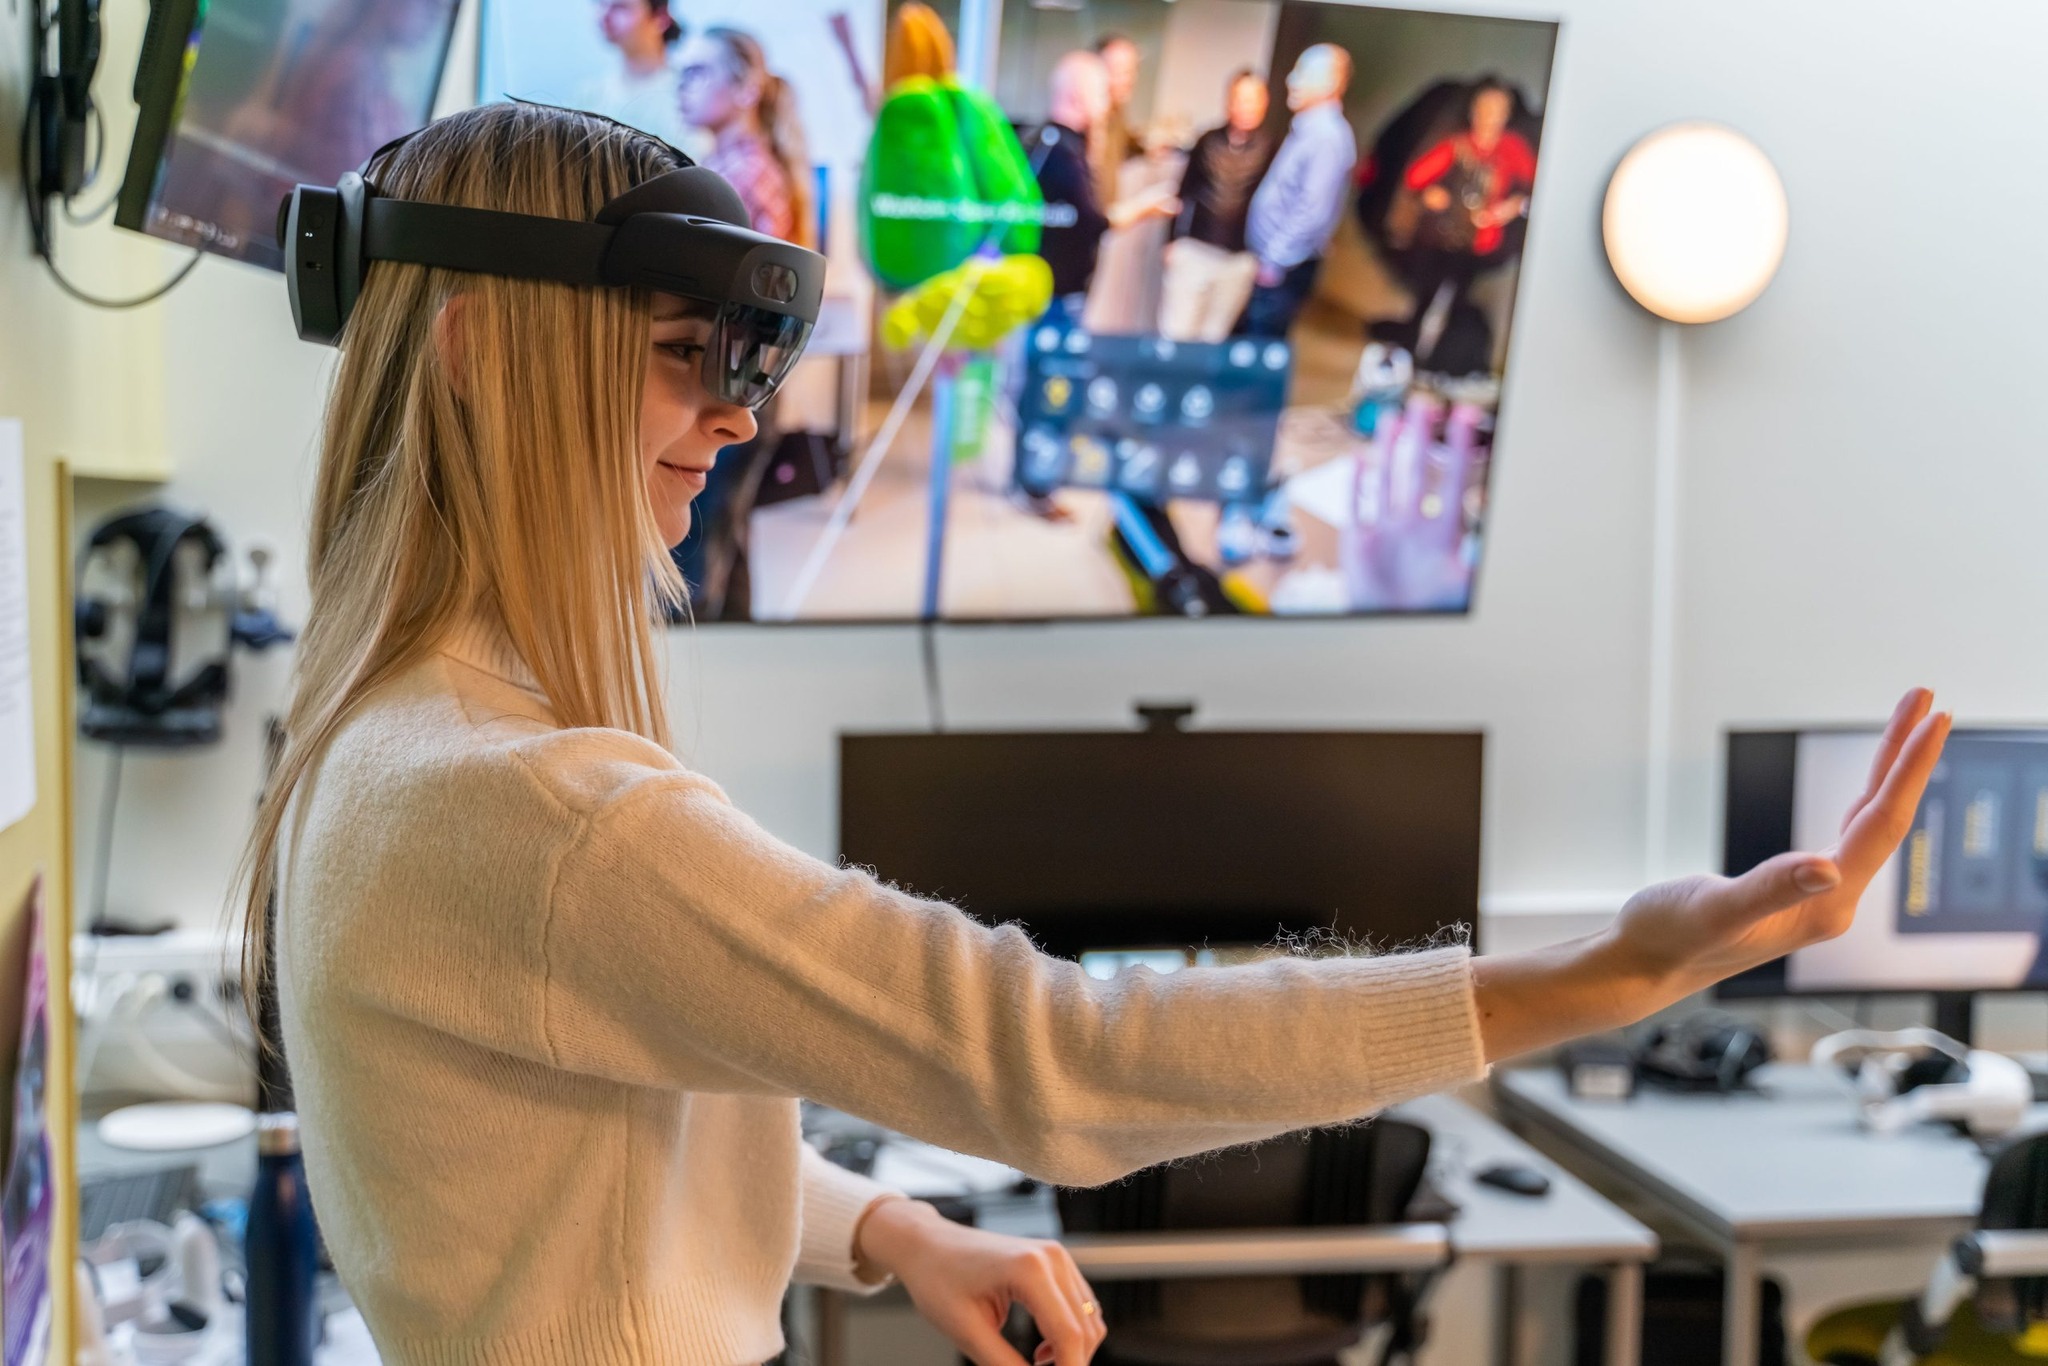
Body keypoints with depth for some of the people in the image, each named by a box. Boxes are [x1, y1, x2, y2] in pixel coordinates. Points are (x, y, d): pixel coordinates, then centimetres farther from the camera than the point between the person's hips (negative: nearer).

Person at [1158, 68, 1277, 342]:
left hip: (1240, 259, -1)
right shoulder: (1209, 142, -1)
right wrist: (1174, 241, 5)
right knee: (1176, 332, 3)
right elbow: (1186, 193, 6)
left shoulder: (1270, 150, -6)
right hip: (1194, 250, 1)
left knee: (1213, 336, 12)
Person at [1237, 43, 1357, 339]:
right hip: (1270, 261, 9)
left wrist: (1274, 262, -21)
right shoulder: (1305, 129, 13)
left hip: (1284, 270, -9)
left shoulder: (1330, 138, -17)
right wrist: (1268, 257, 15)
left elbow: (1313, 211, -25)